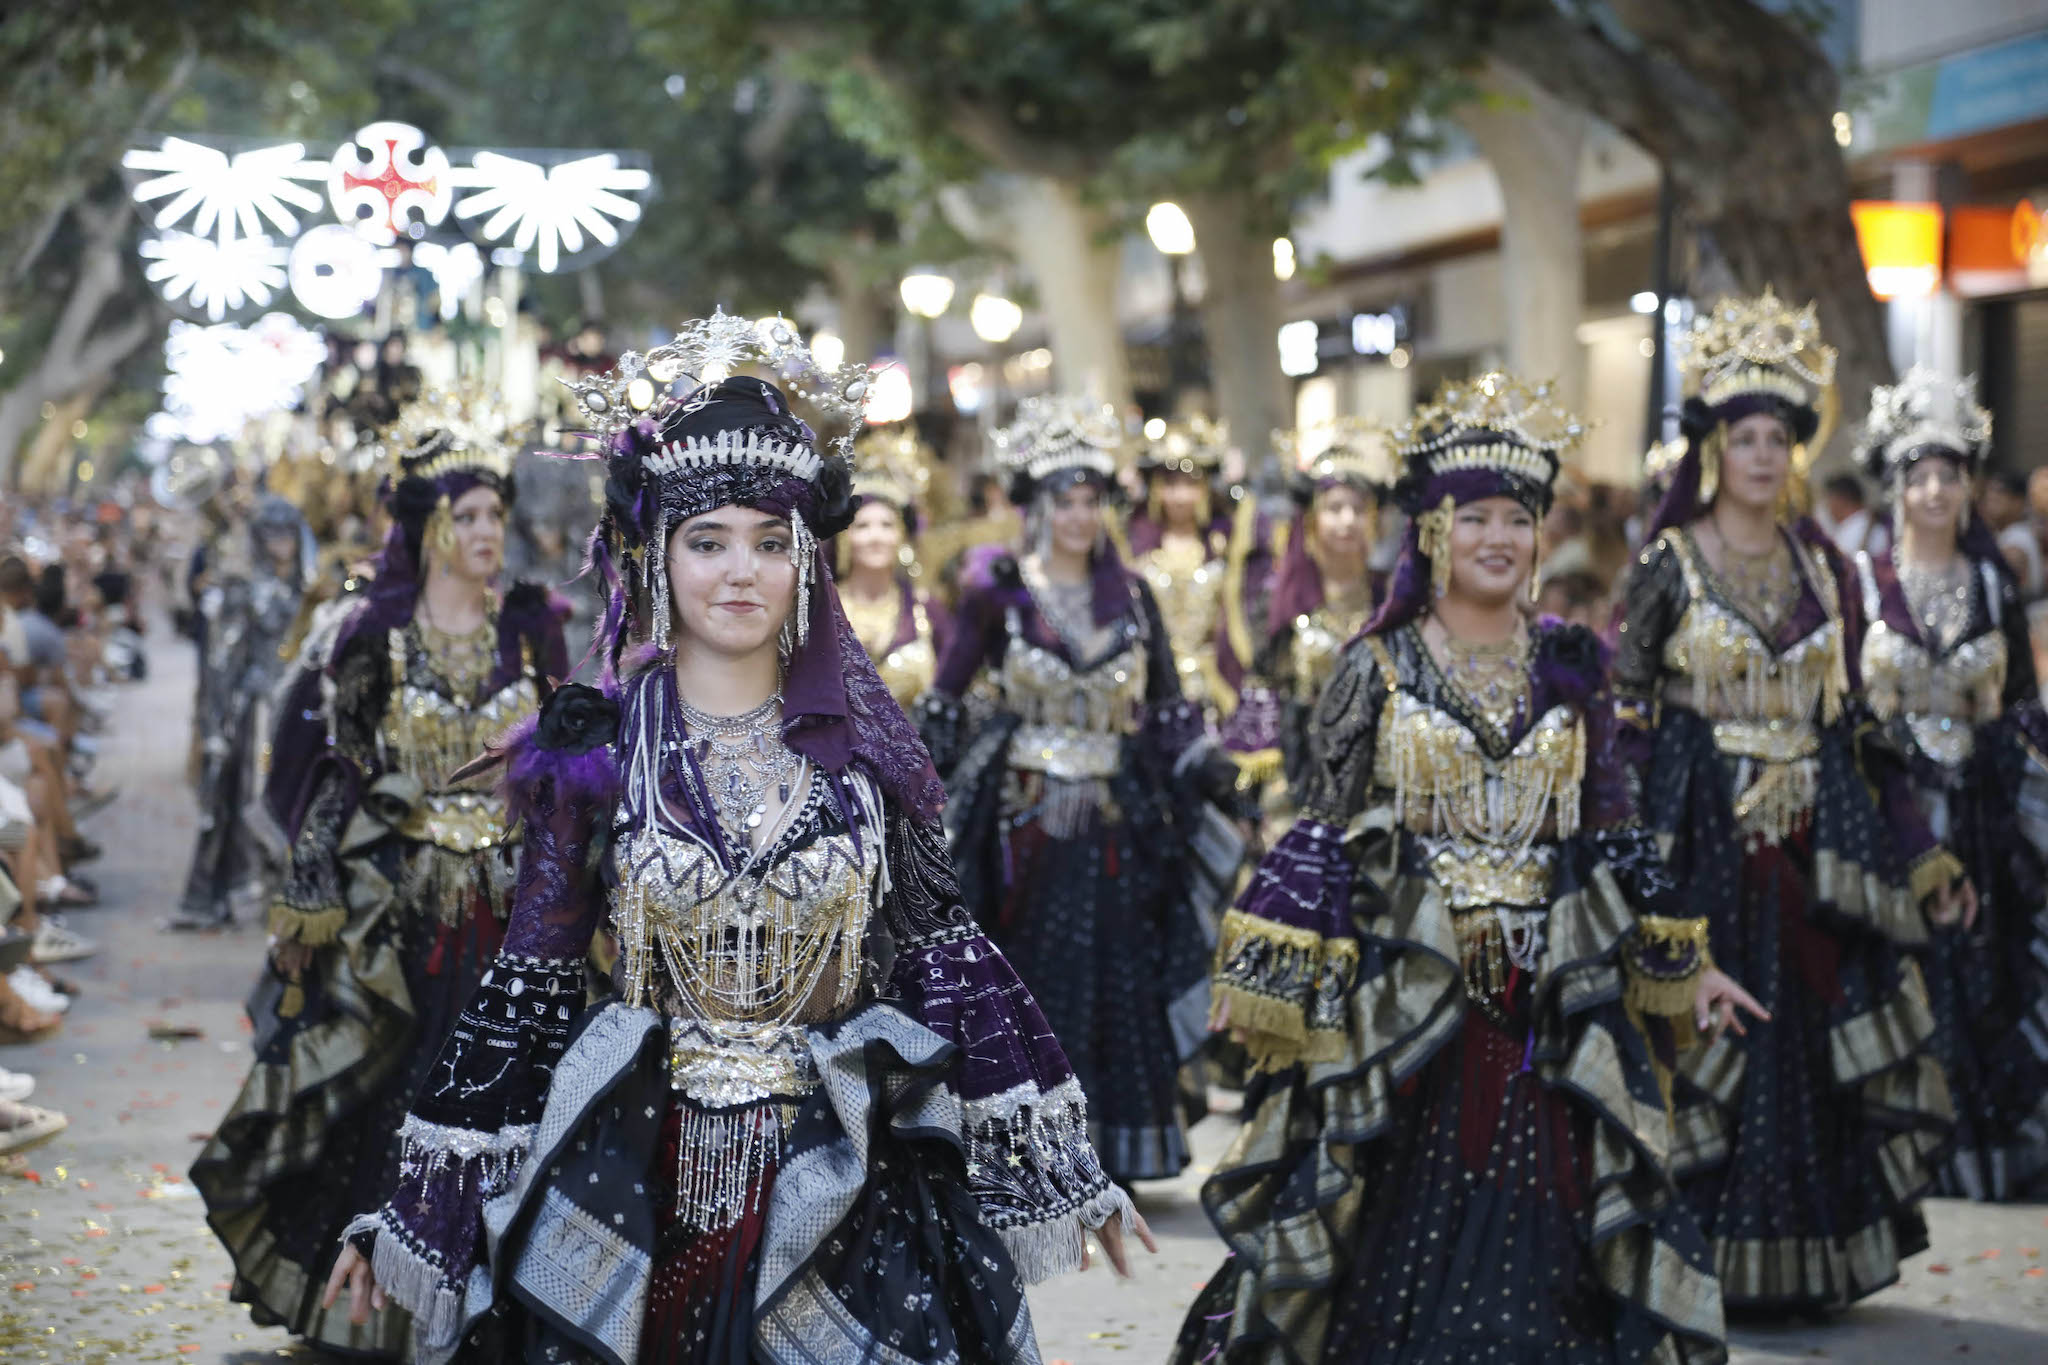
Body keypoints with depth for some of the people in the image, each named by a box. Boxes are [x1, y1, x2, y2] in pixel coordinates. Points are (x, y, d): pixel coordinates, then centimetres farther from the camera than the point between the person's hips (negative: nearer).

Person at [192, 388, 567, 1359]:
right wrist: (309, 905, -7)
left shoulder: (532, 629, 4)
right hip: (399, 899, -2)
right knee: (391, 1091, 1)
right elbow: (336, 769, -3)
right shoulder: (374, 636, -2)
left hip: (513, 898, 2)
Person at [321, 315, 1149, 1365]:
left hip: (843, 1188, 1)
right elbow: (531, 982, 0)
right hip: (641, 1188, -1)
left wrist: (1061, 1159, 3)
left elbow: (941, 952, 4)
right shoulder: (595, 749, -2)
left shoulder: (862, 740, 1)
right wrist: (412, 1204, -3)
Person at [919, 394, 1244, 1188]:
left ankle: (1113, 1153, 10)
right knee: (1034, 988, -1)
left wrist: (1205, 768, -3)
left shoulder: (1130, 595, 8)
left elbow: (1167, 704, 9)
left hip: (1118, 820, 3)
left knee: (1118, 986, 2)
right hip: (1027, 821, -2)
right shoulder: (998, 598, 0)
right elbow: (944, 702, 2)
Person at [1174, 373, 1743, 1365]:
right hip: (1406, 996, -2)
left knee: (1539, 1231, 0)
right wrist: (1263, 976, -7)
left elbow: (1612, 831, 12)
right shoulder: (1378, 669, 1)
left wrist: (1682, 965, 10)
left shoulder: (1569, 669, 9)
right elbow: (1322, 829, 0)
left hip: (1551, 998, 2)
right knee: (1408, 1233, -2)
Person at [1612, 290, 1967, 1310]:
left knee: (1816, 1050, 3)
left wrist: (1919, 853, 10)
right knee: (1702, 1043, -3)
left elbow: (1854, 724, 13)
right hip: (1704, 842, -4)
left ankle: (1801, 1264, 13)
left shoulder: (1824, 569, 10)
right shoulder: (1669, 566, -2)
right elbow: (1624, 716, -4)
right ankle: (1699, 1264, 7)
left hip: (1813, 851, 4)